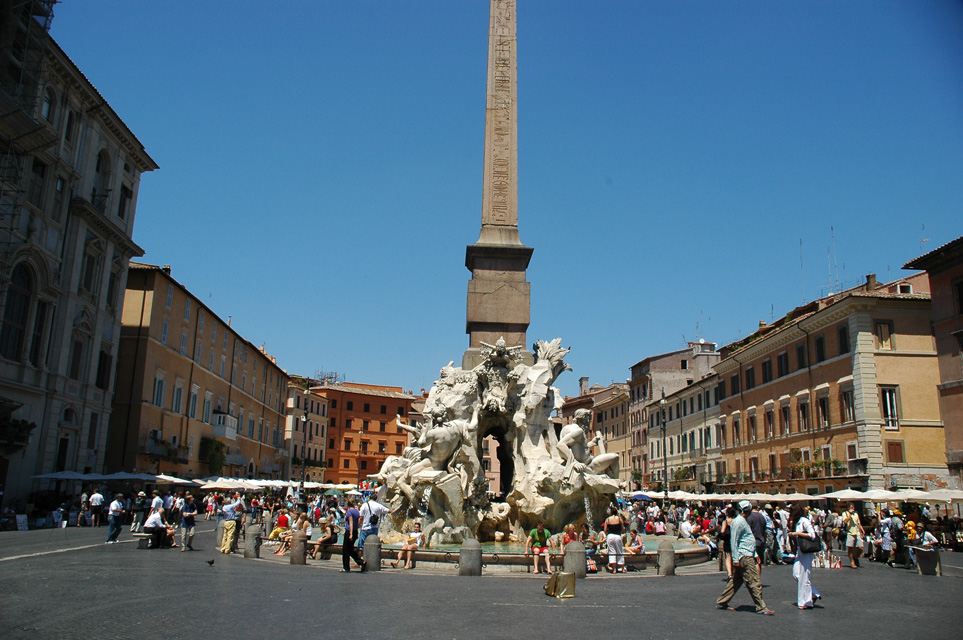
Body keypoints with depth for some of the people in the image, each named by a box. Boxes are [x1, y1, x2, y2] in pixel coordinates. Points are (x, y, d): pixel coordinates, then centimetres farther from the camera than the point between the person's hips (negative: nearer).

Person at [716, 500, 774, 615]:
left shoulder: (743, 521, 19)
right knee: (754, 583, -5)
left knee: (736, 581, 12)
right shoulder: (738, 522, -13)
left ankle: (721, 602, 17)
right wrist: (735, 559, -18)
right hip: (744, 557, -10)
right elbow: (734, 541, -16)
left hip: (748, 555, 10)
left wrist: (755, 554, 22)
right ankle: (761, 608, 0)